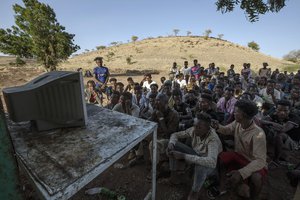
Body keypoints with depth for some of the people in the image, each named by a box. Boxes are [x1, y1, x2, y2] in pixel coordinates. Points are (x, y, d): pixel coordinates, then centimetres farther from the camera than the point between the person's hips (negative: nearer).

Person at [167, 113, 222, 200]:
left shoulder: (213, 139, -35)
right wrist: (171, 144, -31)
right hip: (195, 154, 5)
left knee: (201, 164, -41)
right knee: (173, 145, -15)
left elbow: (212, 162, -50)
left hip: (208, 166, -4)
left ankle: (194, 192, -10)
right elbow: (175, 135, -8)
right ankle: (173, 174, 3)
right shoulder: (193, 130, -19)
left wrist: (184, 156, -49)